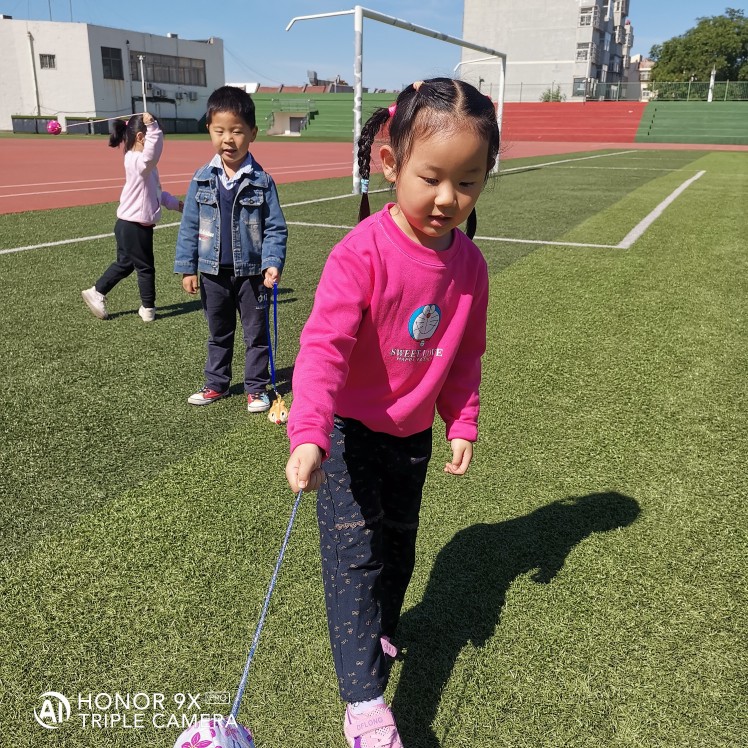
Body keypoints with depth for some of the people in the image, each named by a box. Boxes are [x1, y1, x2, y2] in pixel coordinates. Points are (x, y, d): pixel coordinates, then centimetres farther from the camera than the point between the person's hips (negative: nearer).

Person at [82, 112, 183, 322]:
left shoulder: (144, 163, 14)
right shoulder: (136, 160, -18)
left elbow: (156, 191, 21)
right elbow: (154, 149, -42)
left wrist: (174, 203, 18)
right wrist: (152, 126, -49)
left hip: (133, 225, 10)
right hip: (133, 226, -10)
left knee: (125, 263, 21)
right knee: (146, 267, 4)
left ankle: (96, 293, 30)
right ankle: (148, 309, 19)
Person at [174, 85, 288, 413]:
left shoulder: (262, 181, -8)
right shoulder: (202, 179, -2)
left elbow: (275, 228, -8)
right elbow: (190, 226, 2)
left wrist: (273, 263, -21)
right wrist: (187, 268, 0)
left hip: (252, 273, -3)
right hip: (214, 274, 3)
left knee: (256, 334, 10)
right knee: (218, 334, 18)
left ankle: (256, 388, 22)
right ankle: (216, 384, 32)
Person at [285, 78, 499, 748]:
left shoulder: (468, 263, -5)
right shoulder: (363, 252, -24)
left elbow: (465, 354, 7)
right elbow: (324, 346, -31)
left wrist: (463, 424, 4)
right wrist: (308, 435, -41)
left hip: (413, 435, 6)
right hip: (350, 433, -6)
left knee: (398, 547, 21)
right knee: (355, 556, -4)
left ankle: (377, 632, 48)